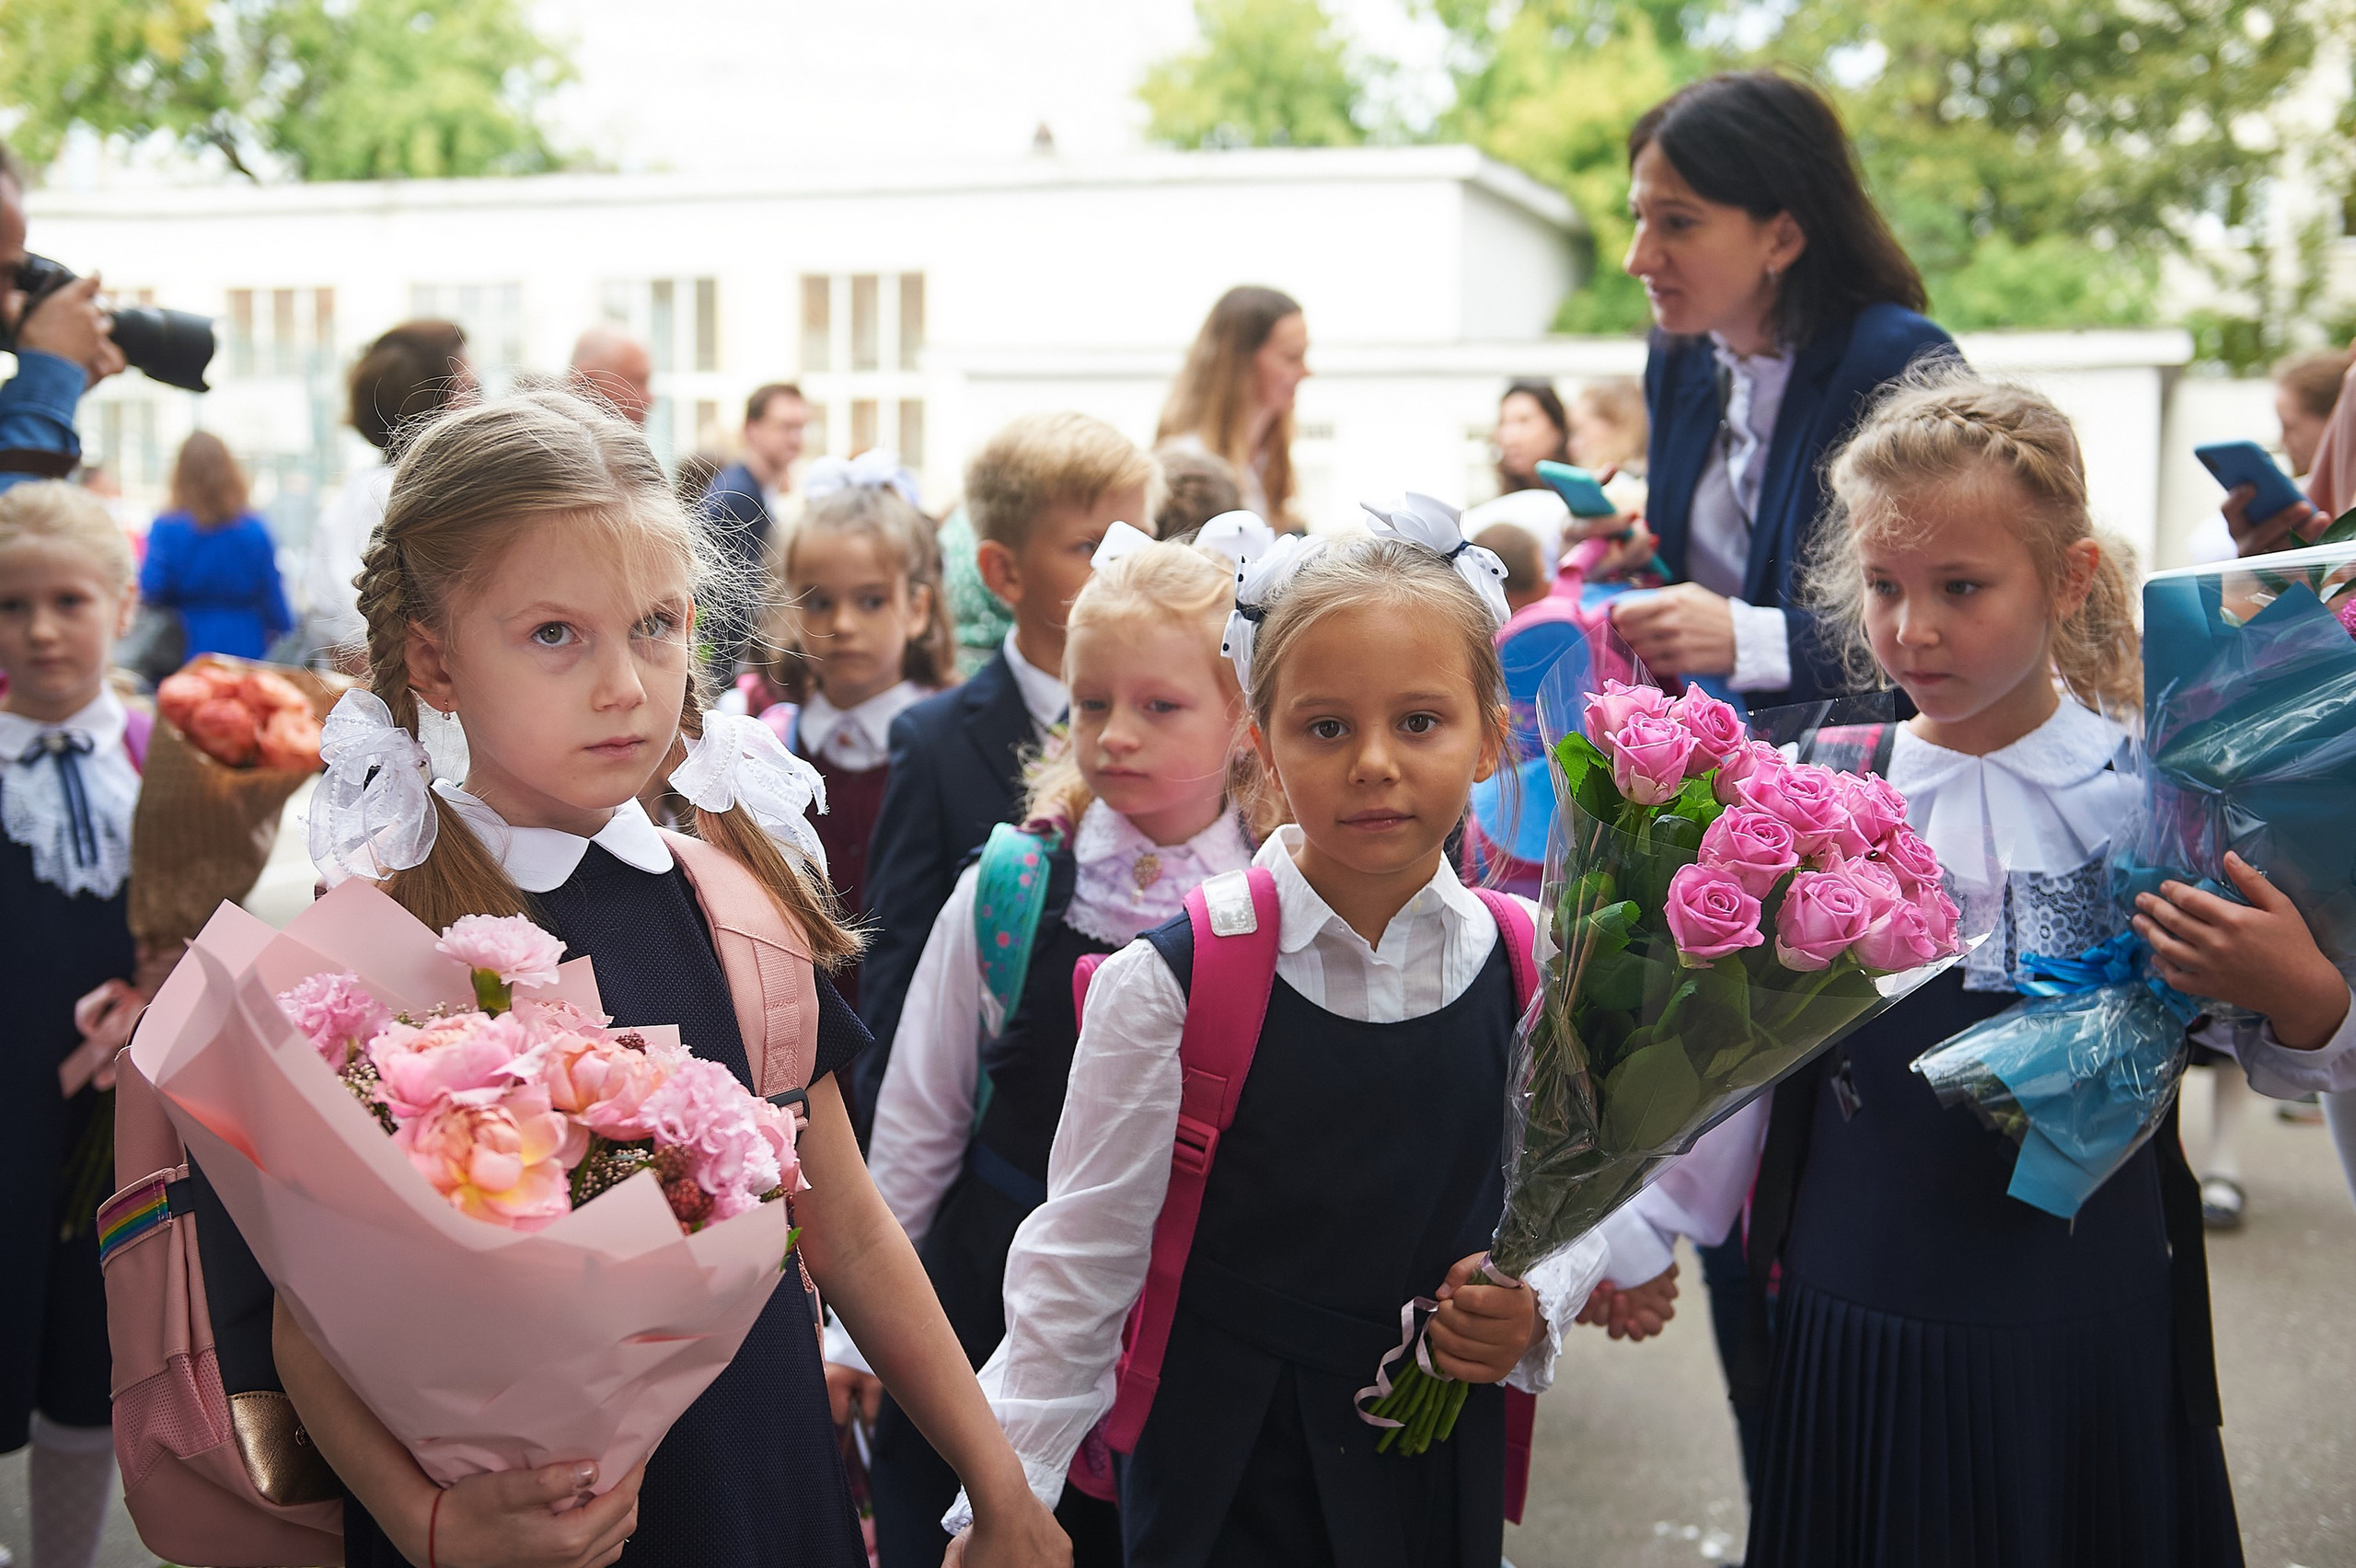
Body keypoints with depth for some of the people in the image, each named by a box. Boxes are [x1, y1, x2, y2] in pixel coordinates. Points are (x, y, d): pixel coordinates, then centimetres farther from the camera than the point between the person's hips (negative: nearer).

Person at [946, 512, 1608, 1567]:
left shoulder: (1529, 972, -6)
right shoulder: (1173, 979, -15)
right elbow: (1080, 1264, -8)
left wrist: (1533, 1311, -10)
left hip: (1448, 1467, 3)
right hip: (1224, 1479, -3)